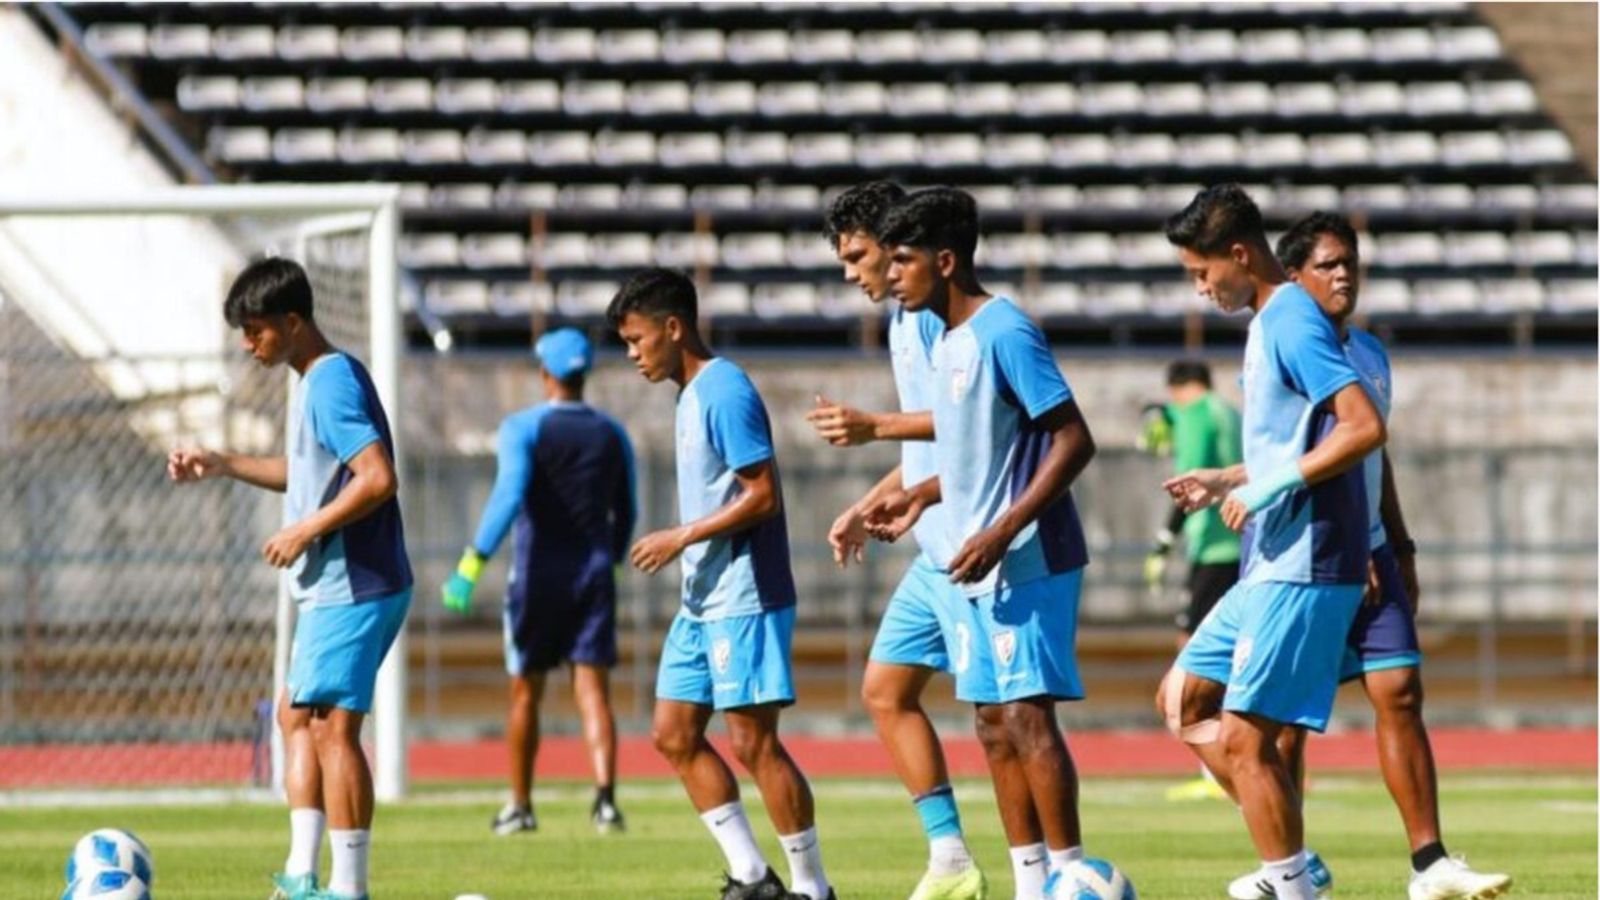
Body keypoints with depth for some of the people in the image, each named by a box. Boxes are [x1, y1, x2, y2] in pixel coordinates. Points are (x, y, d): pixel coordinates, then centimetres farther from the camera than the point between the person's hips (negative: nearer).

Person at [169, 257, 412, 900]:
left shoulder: (332, 382, -16)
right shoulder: (317, 381, 15)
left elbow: (377, 478, -26)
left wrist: (305, 532, -18)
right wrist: (223, 465, 22)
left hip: (354, 587, -11)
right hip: (331, 588, 11)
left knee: (332, 725, -10)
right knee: (298, 716, 16)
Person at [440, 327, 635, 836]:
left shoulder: (523, 428, -6)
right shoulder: (612, 435, 7)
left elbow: (509, 494, -21)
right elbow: (626, 513, 16)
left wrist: (474, 561, -24)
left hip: (537, 574, -2)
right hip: (594, 573, 2)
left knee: (525, 694, 10)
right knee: (593, 689, -4)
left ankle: (520, 806, 18)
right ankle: (605, 796, -22)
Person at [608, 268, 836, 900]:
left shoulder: (725, 393, -15)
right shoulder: (691, 395, 15)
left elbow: (763, 495, -20)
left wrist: (682, 538, -17)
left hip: (745, 599, -10)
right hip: (702, 600, 10)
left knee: (752, 741, -8)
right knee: (673, 735, 9)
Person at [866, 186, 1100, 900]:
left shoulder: (1004, 333, -16)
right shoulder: (943, 337, 13)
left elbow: (1073, 441, -19)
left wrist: (1002, 532, -24)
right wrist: (921, 495, 16)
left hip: (1029, 563, -10)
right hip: (982, 571, 10)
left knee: (1028, 715, -11)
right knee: (993, 722, 9)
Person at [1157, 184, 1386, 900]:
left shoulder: (1293, 322, -15)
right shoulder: (1270, 322, 16)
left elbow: (1363, 426, -25)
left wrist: (1269, 486, -22)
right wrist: (1226, 482, 17)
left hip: (1303, 567, -11)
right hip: (1271, 566, 11)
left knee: (1246, 739, -10)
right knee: (1183, 700, 16)